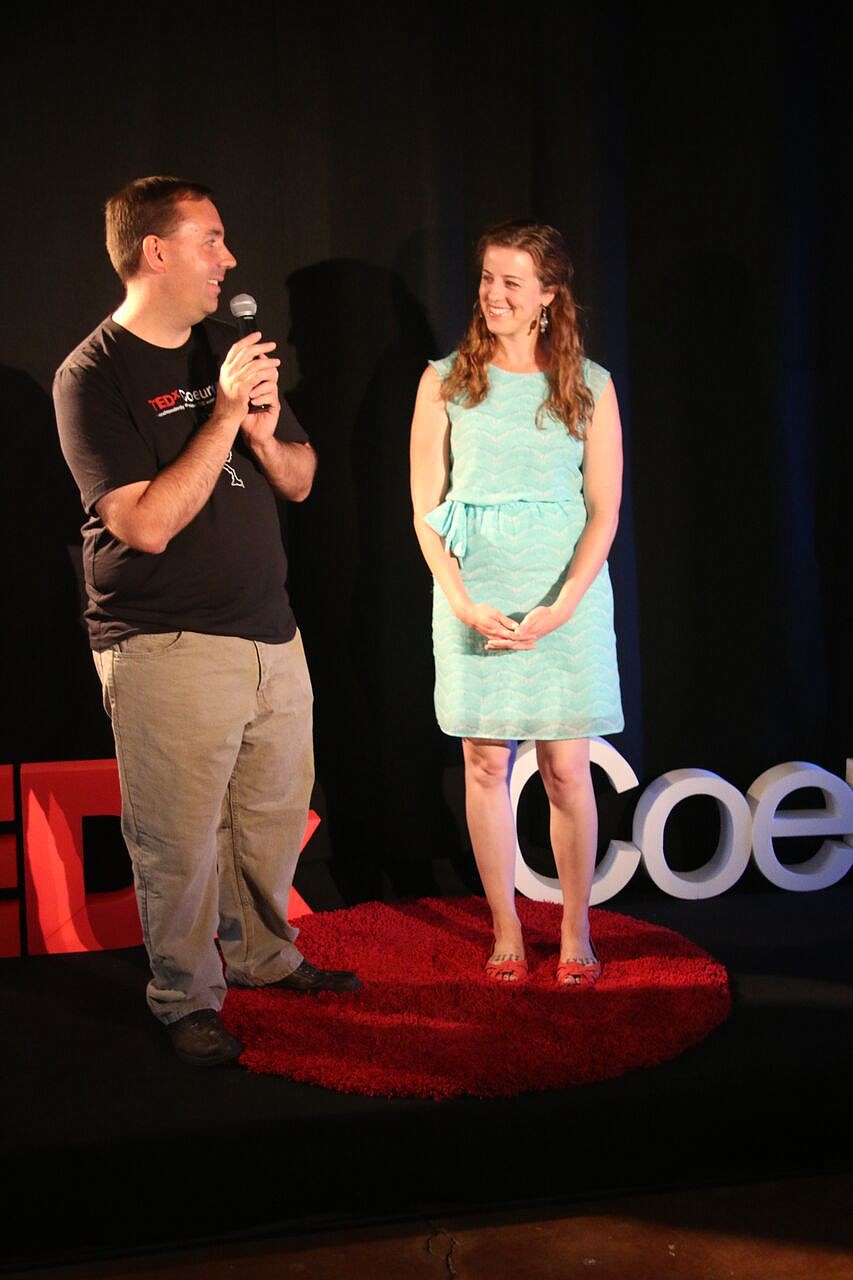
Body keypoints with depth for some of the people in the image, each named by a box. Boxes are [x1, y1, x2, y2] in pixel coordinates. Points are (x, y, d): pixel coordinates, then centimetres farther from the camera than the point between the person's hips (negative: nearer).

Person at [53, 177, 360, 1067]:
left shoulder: (227, 350, 12)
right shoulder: (93, 376, -10)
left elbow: (301, 481, 14)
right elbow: (147, 524, -19)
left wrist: (266, 434, -7)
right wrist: (223, 417, -19)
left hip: (269, 633, 7)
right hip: (166, 650, -7)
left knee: (276, 810, 17)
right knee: (180, 840, 0)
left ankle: (260, 954, 37)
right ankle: (186, 999, 19)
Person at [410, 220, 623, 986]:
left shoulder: (591, 386, 3)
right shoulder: (446, 382, 5)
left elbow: (605, 510, 0)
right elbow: (426, 509, 3)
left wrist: (560, 606, -13)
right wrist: (464, 604, -9)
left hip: (569, 596, 0)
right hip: (473, 594, 1)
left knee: (566, 768, 1)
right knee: (486, 763, 4)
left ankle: (576, 934, 17)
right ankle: (506, 931, 18)